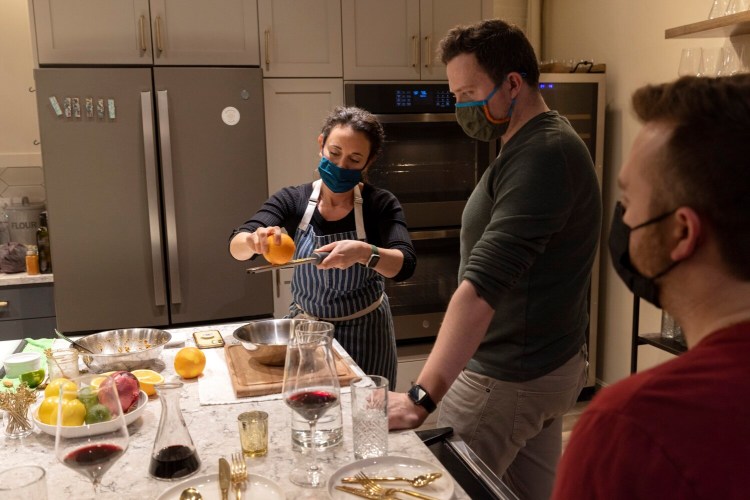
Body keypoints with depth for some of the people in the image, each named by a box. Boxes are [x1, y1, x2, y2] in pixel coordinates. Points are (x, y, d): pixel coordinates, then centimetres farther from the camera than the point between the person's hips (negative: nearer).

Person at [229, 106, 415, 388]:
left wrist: (364, 253, -41)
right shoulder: (293, 200, -8)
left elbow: (405, 265, -21)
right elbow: (236, 246, -16)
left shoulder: (380, 204, -12)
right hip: (304, 327, 2)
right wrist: (254, 241, -39)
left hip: (363, 333, -1)